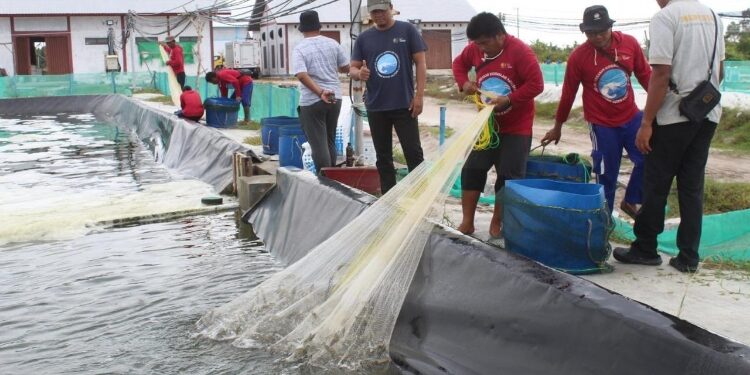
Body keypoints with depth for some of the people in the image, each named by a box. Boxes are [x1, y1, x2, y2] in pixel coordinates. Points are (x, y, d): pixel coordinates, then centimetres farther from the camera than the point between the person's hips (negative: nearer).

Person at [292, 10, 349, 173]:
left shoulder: (299, 49, -7)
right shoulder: (332, 43, 3)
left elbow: (302, 75, -20)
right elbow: (346, 68, 8)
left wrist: (320, 93, -23)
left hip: (311, 101, -4)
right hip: (334, 98, 4)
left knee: (319, 145, 0)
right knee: (330, 141, 17)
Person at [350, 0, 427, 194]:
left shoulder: (407, 30, -1)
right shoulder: (364, 38, 6)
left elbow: (420, 63, -1)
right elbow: (352, 69, 8)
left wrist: (419, 95, -9)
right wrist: (359, 73, -17)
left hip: (404, 105, -3)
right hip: (376, 107, 3)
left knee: (414, 154, -1)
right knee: (383, 157, 10)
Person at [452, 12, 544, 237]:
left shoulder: (520, 51, -20)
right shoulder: (475, 50, -3)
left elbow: (536, 84, -20)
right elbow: (459, 63, 14)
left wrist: (509, 99, -29)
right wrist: (464, 82, -6)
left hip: (516, 127, -5)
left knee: (509, 176, 0)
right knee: (471, 169, 2)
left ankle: (497, 222, 16)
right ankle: (467, 222, 11)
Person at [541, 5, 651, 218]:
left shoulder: (629, 43, -6)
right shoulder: (578, 56, -12)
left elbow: (645, 75, 5)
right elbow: (568, 94, -3)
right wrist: (558, 127, 5)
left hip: (631, 117, 3)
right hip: (602, 124, -3)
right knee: (606, 176, 3)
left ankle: (631, 202, 19)